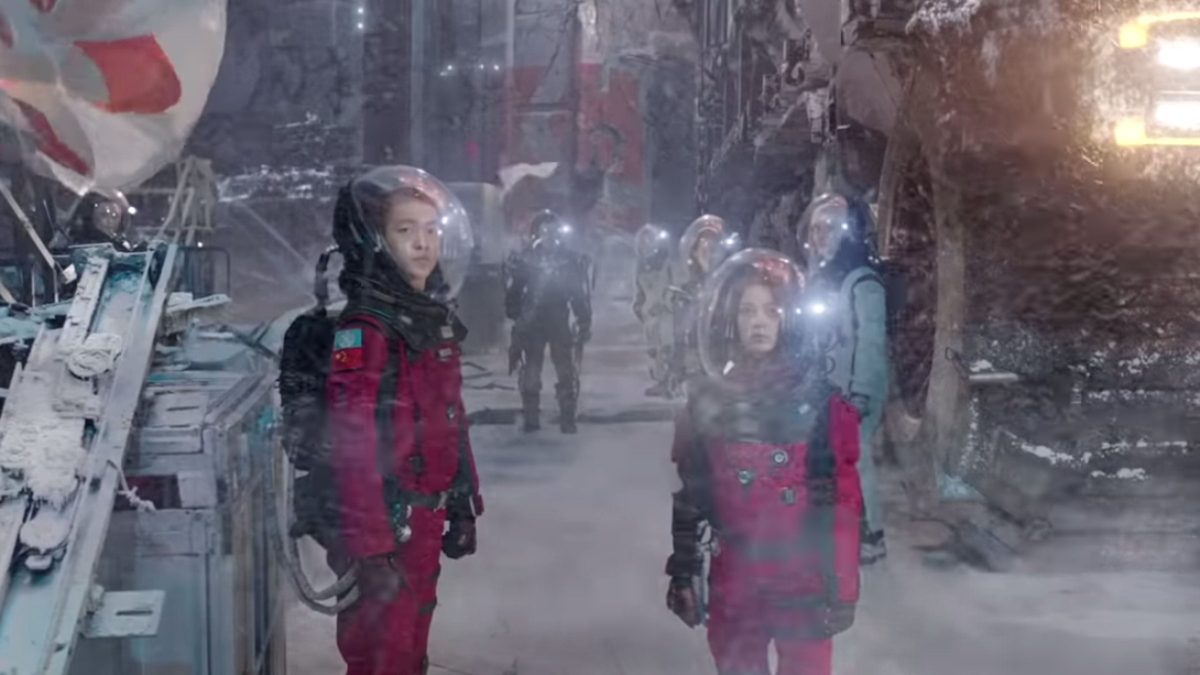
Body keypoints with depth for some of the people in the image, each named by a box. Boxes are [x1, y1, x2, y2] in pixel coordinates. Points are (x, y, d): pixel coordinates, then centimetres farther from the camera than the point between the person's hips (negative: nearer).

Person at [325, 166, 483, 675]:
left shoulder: (437, 318, 10)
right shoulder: (365, 329, -17)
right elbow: (355, 447, -22)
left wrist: (464, 506, 16)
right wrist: (370, 548, -24)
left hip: (428, 518, 8)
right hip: (386, 522, -8)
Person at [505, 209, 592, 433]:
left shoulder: (571, 260, 2)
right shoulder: (525, 261, 0)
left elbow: (580, 295, 5)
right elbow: (514, 293, 3)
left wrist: (584, 322, 1)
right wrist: (517, 318, -7)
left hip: (560, 323, 0)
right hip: (532, 324, 0)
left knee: (567, 372, -2)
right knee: (530, 373, 3)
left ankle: (567, 418, 5)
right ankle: (530, 417, 11)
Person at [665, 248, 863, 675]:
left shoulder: (822, 398, -8)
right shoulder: (709, 400, 3)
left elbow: (844, 501, -8)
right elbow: (689, 495, 9)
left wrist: (841, 587, -10)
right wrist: (682, 571, 8)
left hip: (804, 583, -3)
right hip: (734, 585, 3)